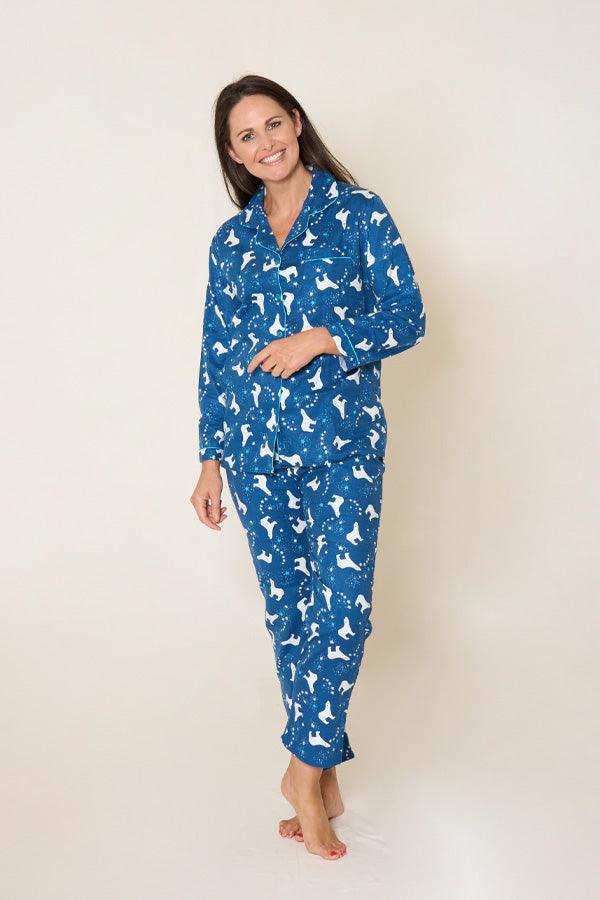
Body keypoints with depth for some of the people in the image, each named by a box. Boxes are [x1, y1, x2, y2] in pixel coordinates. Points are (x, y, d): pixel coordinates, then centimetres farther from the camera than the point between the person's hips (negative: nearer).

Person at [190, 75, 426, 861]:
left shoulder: (359, 213, 1)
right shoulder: (232, 240, 10)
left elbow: (408, 315, -4)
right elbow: (216, 356, 12)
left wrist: (321, 339, -17)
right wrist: (211, 458, 9)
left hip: (344, 443, -3)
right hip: (257, 448, 3)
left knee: (343, 603, -12)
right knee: (288, 610, 7)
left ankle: (306, 765, 4)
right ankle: (323, 775, 20)